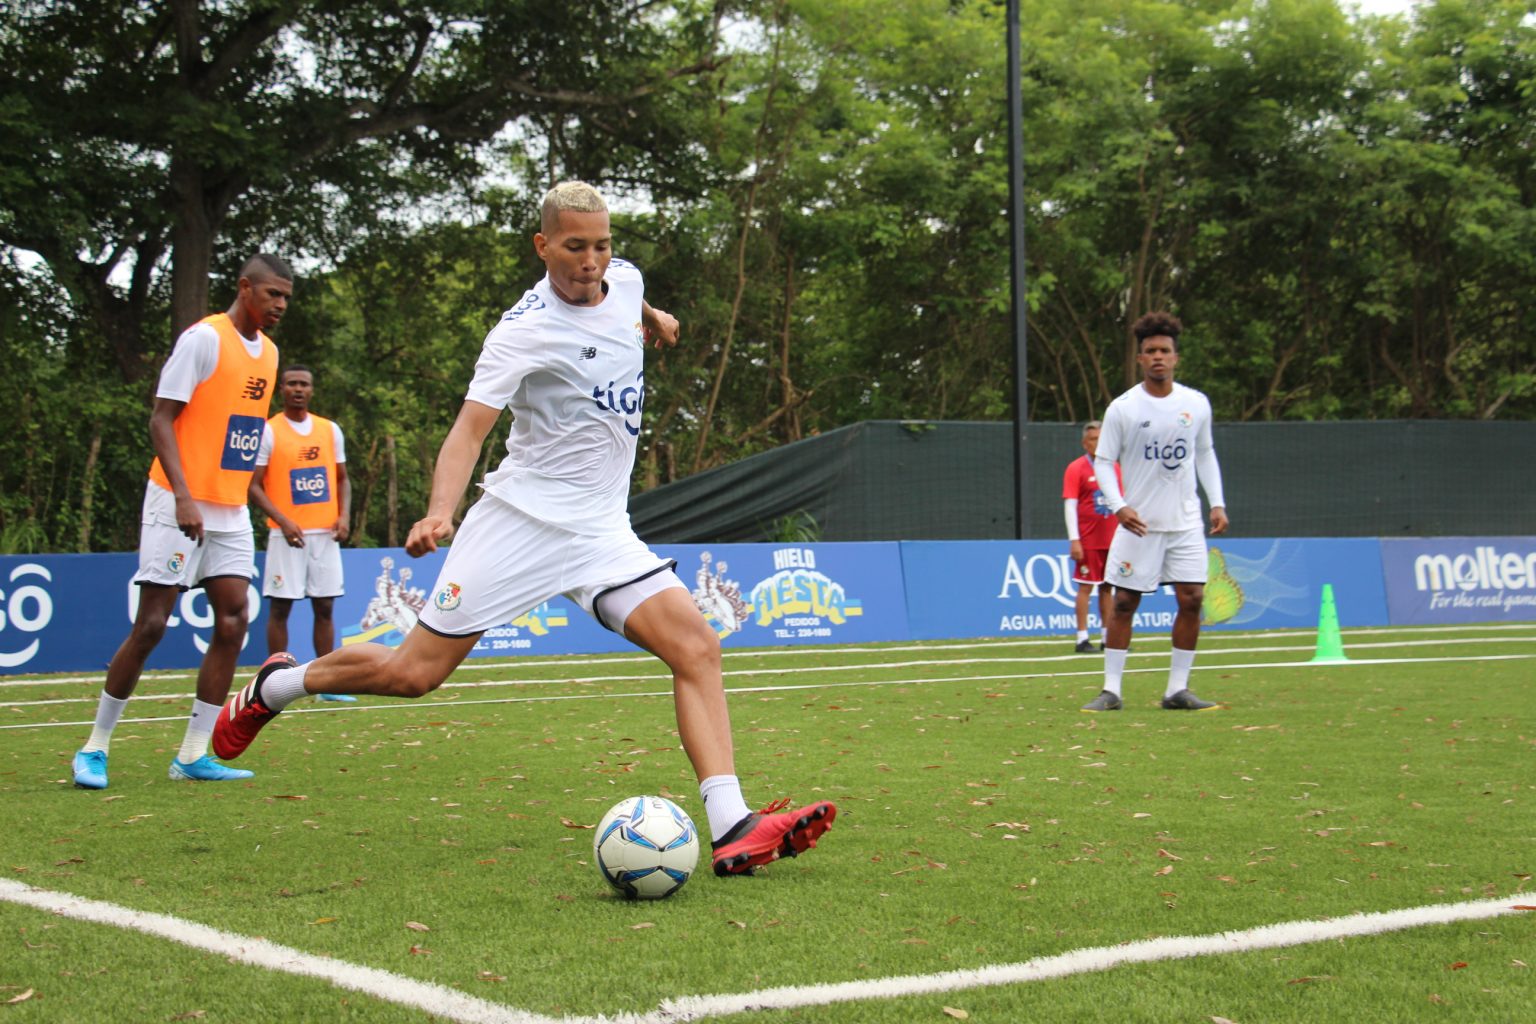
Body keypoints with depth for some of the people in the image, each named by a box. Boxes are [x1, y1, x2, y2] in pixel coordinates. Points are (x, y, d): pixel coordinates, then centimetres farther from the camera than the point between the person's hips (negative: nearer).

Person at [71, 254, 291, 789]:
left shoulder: (269, 352, 12)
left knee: (232, 625, -2)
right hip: (179, 505, -7)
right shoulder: (204, 338, -11)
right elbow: (161, 419, -14)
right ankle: (95, 748, 6)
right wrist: (183, 496, -23)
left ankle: (193, 755, 4)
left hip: (231, 513, 7)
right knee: (150, 626, -6)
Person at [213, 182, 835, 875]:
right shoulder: (526, 330, -16)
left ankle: (732, 831, -20)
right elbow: (470, 427, -23)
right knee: (415, 672, -2)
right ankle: (279, 682, 26)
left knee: (695, 646, -15)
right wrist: (440, 511, -36)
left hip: (602, 531, 6)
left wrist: (653, 319, 42)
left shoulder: (625, 280, 5)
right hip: (521, 521, -6)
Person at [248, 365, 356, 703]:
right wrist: (282, 521, -17)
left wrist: (344, 515, 0)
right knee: (280, 607, -2)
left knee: (325, 607, 5)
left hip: (326, 534, 4)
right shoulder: (268, 431, -2)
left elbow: (342, 478, 17)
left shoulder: (331, 430, 11)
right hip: (287, 534, -4)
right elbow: (254, 486, -5)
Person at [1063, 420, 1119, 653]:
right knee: (1085, 587, -4)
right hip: (1088, 541, -5)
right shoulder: (1075, 468, -4)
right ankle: (1082, 639, 0)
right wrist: (1074, 540, -14)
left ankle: (1107, 638, 14)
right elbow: (1070, 505, -8)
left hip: (1112, 540, 5)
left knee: (1107, 587, 9)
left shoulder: (1114, 468, 11)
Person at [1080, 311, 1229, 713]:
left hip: (1186, 521, 3)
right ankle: (1111, 690, 5)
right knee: (1123, 603, -2)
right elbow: (1103, 461, -3)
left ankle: (1177, 690, 5)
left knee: (1191, 600, -4)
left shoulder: (1197, 404, 4)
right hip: (1138, 522, -3)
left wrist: (1217, 502, 6)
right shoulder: (1122, 408, -6)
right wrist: (1119, 506, -17)